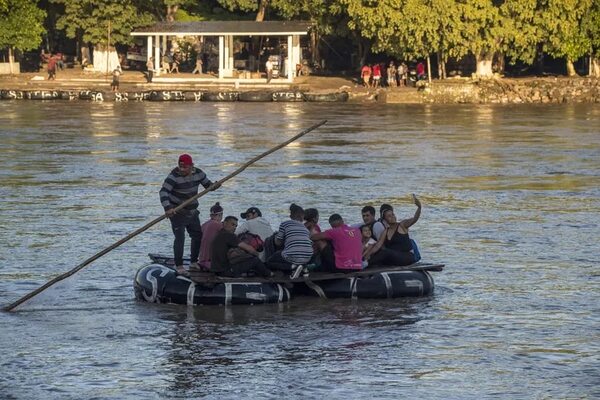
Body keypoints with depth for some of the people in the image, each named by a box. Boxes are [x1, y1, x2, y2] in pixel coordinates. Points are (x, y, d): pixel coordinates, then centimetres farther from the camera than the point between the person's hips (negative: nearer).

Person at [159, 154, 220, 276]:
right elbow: (163, 192, -30)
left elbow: (207, 184, 12)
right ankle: (179, 266, -5)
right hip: (177, 212, -6)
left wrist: (214, 186, -13)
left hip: (192, 211, 7)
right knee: (180, 238, -13)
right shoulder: (174, 177, -22)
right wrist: (167, 208, -44)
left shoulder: (198, 173, -3)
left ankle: (194, 262, 27)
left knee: (198, 236, 11)